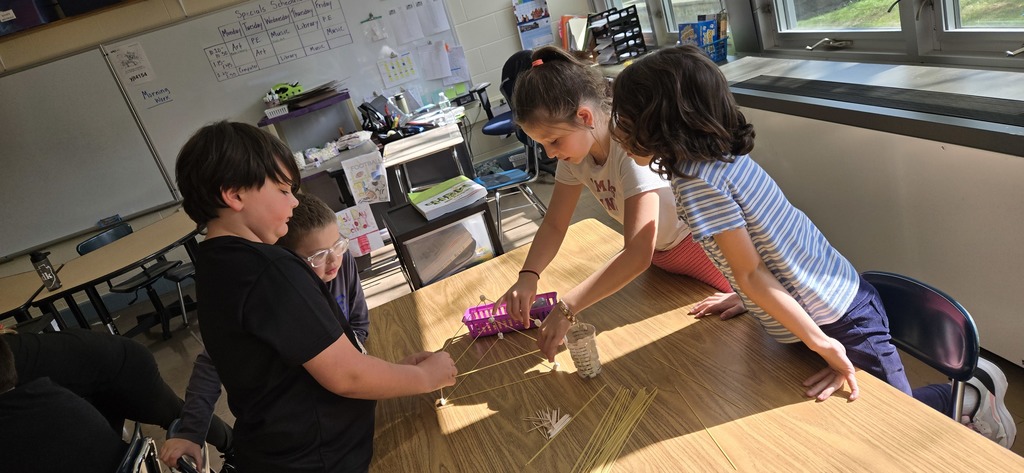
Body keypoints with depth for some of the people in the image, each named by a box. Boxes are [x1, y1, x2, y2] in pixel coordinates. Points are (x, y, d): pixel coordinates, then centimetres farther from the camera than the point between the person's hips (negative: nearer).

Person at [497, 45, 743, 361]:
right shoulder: (575, 145, -11)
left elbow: (637, 254, -42)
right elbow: (554, 224, -5)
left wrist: (566, 308, -44)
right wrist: (528, 276, -22)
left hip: (705, 248, -7)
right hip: (659, 255, 7)